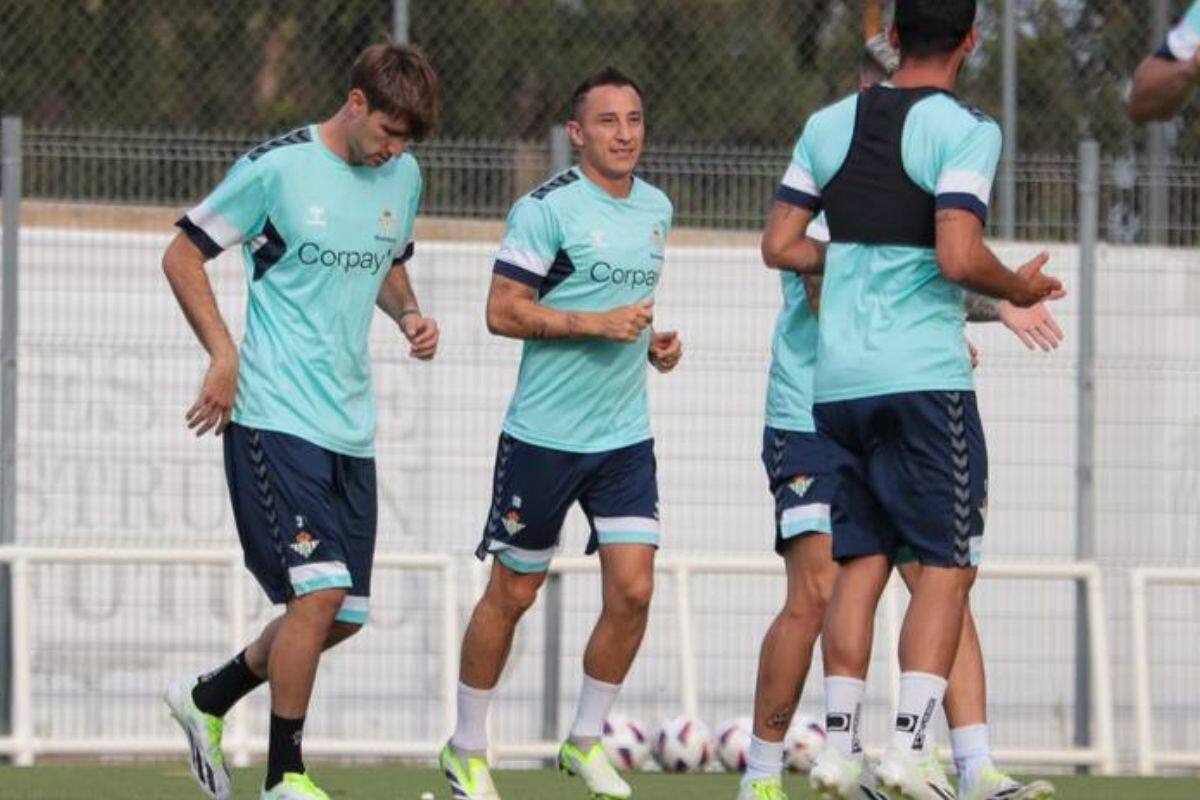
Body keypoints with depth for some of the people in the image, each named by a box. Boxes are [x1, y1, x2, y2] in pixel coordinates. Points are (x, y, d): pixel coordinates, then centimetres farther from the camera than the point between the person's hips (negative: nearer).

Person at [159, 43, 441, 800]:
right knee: (319, 590, -16)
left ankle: (208, 699, 30)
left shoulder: (404, 177, 9)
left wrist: (409, 313, 5)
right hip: (274, 418, -7)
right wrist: (224, 355, -10)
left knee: (345, 615, 7)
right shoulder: (276, 168, -10)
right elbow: (183, 255, -3)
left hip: (352, 427, 7)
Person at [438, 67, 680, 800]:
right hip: (544, 435, -5)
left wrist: (654, 341, 7)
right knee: (513, 593, 4)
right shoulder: (548, 208, -12)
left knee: (633, 589, -6)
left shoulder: (657, 208, 11)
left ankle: (586, 740, 11)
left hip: (626, 436, 5)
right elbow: (503, 311, -14)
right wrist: (599, 324, -21)